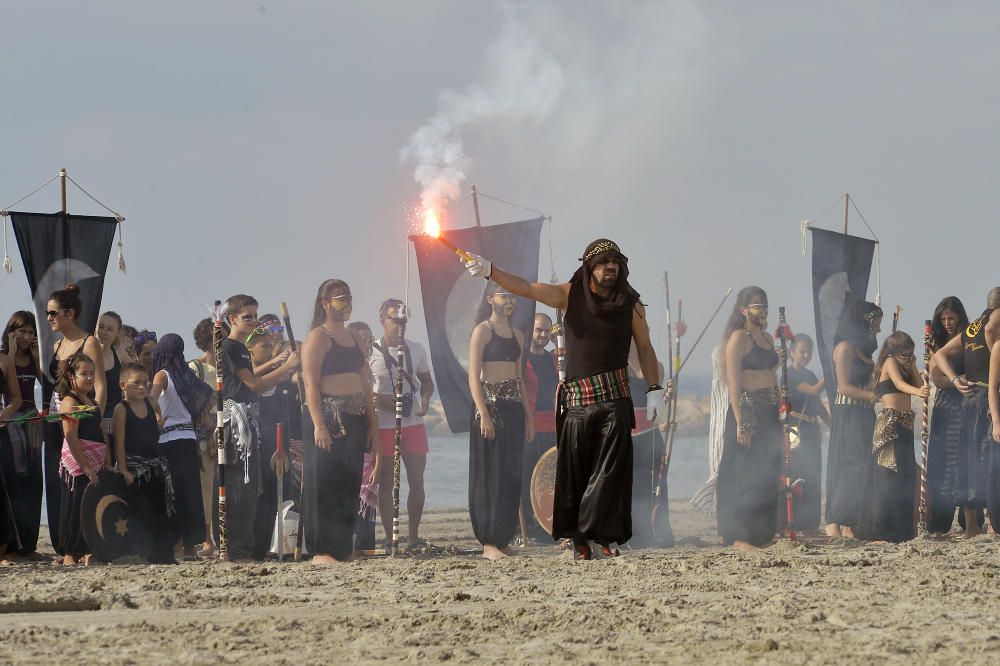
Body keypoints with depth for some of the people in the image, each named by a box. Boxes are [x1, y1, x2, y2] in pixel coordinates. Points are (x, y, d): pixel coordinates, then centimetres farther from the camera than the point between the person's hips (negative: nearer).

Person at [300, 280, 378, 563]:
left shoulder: (353, 338, 20)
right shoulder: (318, 337, -4)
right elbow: (311, 383, -13)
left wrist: (372, 424, 15)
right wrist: (319, 425, -21)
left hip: (355, 421, 8)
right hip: (330, 416, -8)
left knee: (349, 486, 7)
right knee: (324, 486, -7)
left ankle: (344, 548, 12)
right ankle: (321, 550, -6)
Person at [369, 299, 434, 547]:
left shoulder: (416, 349, 10)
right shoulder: (370, 352, -3)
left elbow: (426, 381, 20)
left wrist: (425, 398, -1)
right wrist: (377, 399, -17)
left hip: (413, 423, 4)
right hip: (383, 426, -4)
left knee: (417, 481, 2)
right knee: (386, 483, 0)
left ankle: (413, 536, 11)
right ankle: (390, 538, 3)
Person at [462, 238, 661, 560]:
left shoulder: (631, 305, 6)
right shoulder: (571, 296, 3)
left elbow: (645, 348, 16)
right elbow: (527, 289, -5)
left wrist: (654, 388, 12)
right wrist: (489, 271, -17)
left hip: (615, 399, 0)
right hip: (578, 398, 0)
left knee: (610, 468, -8)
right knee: (575, 470, 2)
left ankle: (596, 533, -7)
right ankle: (580, 536, 8)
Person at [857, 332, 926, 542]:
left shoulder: (903, 365, 20)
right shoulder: (890, 362, -5)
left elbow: (919, 385, 13)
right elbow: (899, 383, -23)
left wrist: (912, 366, 6)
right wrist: (917, 391, -40)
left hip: (905, 424, 9)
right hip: (890, 421, -9)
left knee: (905, 477, 7)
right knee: (888, 477, -13)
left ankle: (901, 529, 10)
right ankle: (880, 531, -17)